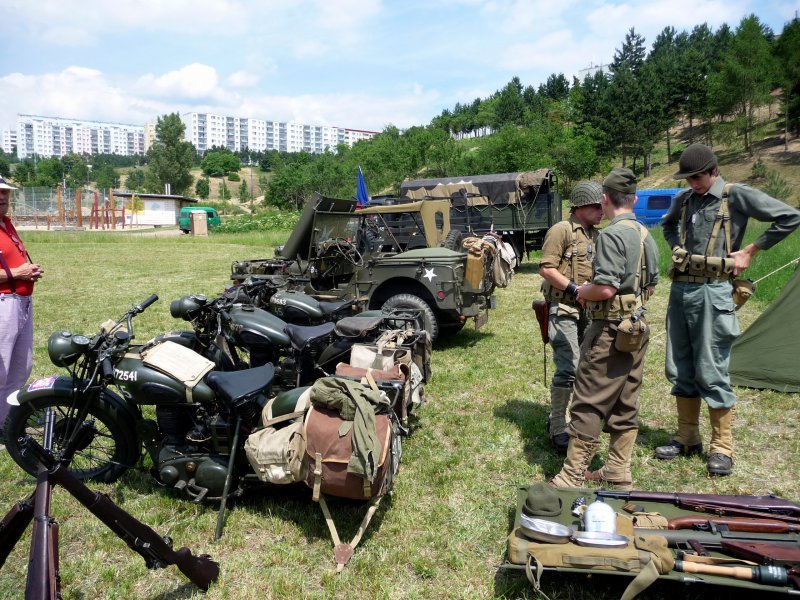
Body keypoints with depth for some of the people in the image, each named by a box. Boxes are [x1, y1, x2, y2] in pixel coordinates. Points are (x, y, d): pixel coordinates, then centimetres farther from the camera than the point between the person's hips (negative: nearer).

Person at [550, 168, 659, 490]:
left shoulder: (612, 234, -17)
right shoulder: (646, 235, 12)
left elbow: (605, 288, -23)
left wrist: (583, 291, -5)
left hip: (610, 330, -9)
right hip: (637, 327, 9)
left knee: (589, 405, -3)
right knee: (625, 404, 15)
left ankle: (572, 476, 5)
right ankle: (618, 471, 25)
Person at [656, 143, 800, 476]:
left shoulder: (737, 196, -5)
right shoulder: (683, 199, 12)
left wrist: (750, 251, -6)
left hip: (712, 292, -6)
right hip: (680, 289, 6)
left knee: (711, 372, -4)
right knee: (679, 370, 10)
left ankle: (722, 448, 10)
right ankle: (687, 438, 23)